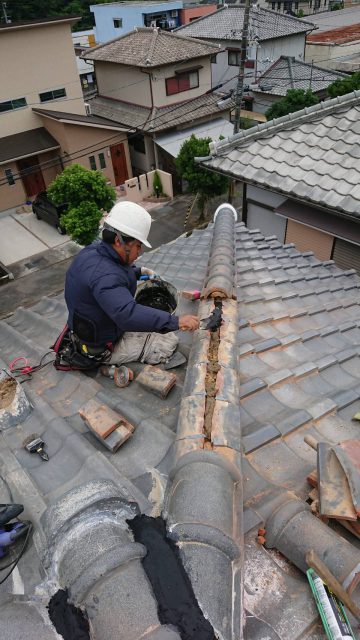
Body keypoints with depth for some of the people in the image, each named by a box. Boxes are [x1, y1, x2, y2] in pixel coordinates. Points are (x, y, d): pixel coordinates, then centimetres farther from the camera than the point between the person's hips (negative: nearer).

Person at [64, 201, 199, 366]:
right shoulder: (103, 275, -37)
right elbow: (127, 315, -49)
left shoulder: (92, 250, -6)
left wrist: (138, 272, 2)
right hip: (103, 347, -9)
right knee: (170, 342, -5)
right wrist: (176, 321, -48)